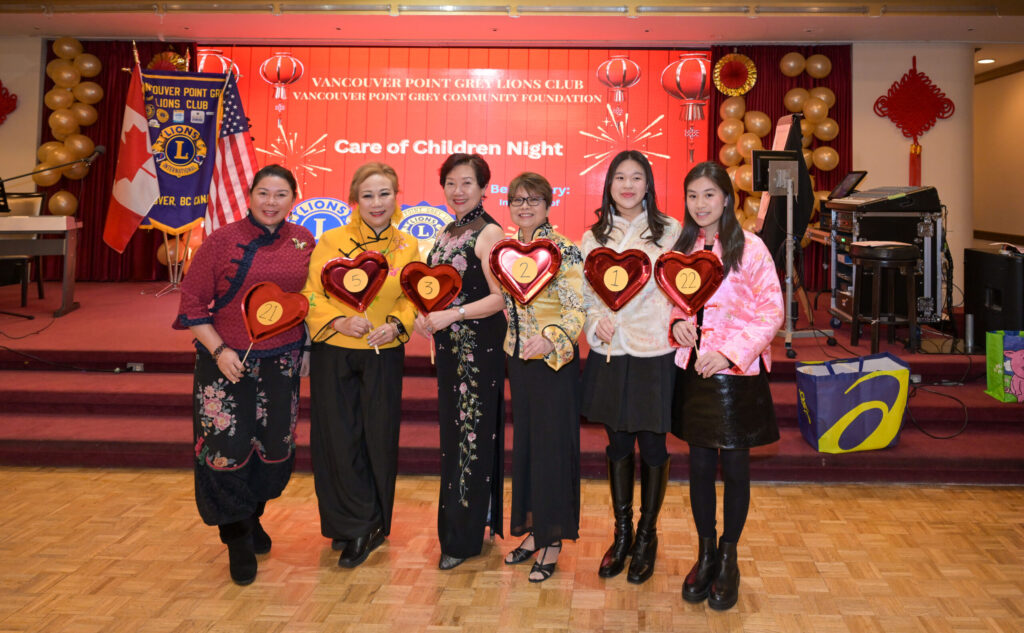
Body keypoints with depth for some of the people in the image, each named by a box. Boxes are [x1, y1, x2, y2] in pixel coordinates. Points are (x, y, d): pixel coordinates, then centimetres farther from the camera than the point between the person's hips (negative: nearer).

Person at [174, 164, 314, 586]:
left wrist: (307, 345, 5)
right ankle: (237, 542, 19)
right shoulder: (222, 241, -8)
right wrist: (219, 350, -15)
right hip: (227, 362, -3)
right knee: (227, 449, -1)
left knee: (275, 449, 11)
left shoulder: (303, 242, 3)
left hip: (281, 362, 4)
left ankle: (253, 519, 38)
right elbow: (192, 304, -7)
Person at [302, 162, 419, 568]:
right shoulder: (331, 241, -4)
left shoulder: (408, 247, 3)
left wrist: (396, 325, -12)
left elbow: (413, 300, 6)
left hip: (383, 356, 1)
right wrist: (340, 322, -20)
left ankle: (365, 526, 25)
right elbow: (312, 296, -4)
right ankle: (359, 527, 17)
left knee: (379, 438, 6)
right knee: (338, 438, 1)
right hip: (334, 355, -1)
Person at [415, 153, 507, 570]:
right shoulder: (446, 233, 13)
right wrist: (424, 316, 3)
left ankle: (464, 536, 9)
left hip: (480, 348, -8)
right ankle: (467, 522, 26)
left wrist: (450, 315, -22)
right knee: (454, 434, 13)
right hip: (450, 348, 8)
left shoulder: (489, 233, -11)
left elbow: (501, 297, -18)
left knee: (474, 436, -1)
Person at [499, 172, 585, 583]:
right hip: (518, 357, 7)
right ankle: (533, 530, 27)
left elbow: (577, 308, -18)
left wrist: (550, 338, -33)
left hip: (554, 359, -7)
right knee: (525, 441, 13)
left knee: (553, 444, -1)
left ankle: (553, 541, 11)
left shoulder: (563, 249, -12)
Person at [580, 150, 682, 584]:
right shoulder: (594, 235, 8)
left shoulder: (668, 231, -1)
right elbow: (584, 290, 12)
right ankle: (622, 532, 28)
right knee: (617, 443, 13)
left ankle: (647, 536, 23)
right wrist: (596, 319, -7)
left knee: (652, 445, 5)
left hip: (653, 352, -3)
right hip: (609, 353, 3)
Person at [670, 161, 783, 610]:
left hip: (737, 371, -4)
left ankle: (728, 559, 23)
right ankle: (705, 553, 27)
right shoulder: (682, 248, 7)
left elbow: (771, 312, -10)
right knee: (700, 465, 11)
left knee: (735, 467, 6)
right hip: (693, 369, 4)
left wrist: (729, 352, -19)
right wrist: (677, 322, -5)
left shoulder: (750, 249, -9)